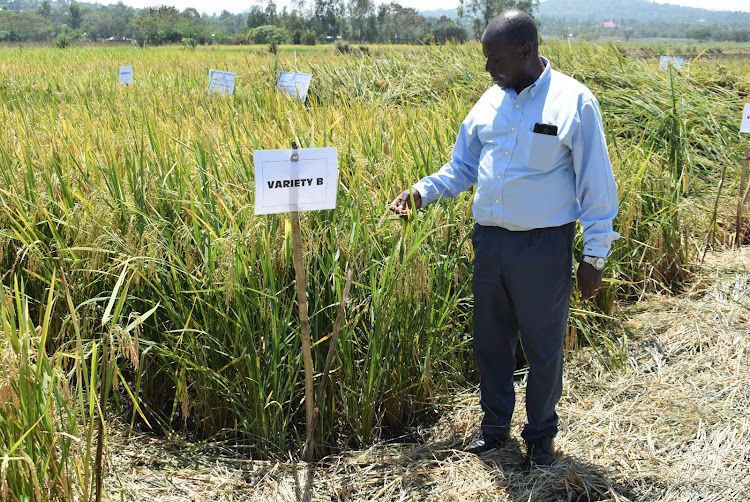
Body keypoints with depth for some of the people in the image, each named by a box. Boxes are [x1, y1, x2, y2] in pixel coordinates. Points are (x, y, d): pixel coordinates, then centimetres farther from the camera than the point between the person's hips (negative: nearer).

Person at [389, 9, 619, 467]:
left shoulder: (574, 102, -9)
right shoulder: (491, 102, 6)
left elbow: (595, 184, -7)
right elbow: (462, 166, 15)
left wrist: (594, 255, -8)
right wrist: (422, 192, -2)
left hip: (544, 246, -5)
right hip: (490, 240, 5)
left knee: (544, 344, 9)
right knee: (490, 339, 15)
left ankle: (541, 433, 30)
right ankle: (496, 425, 35)